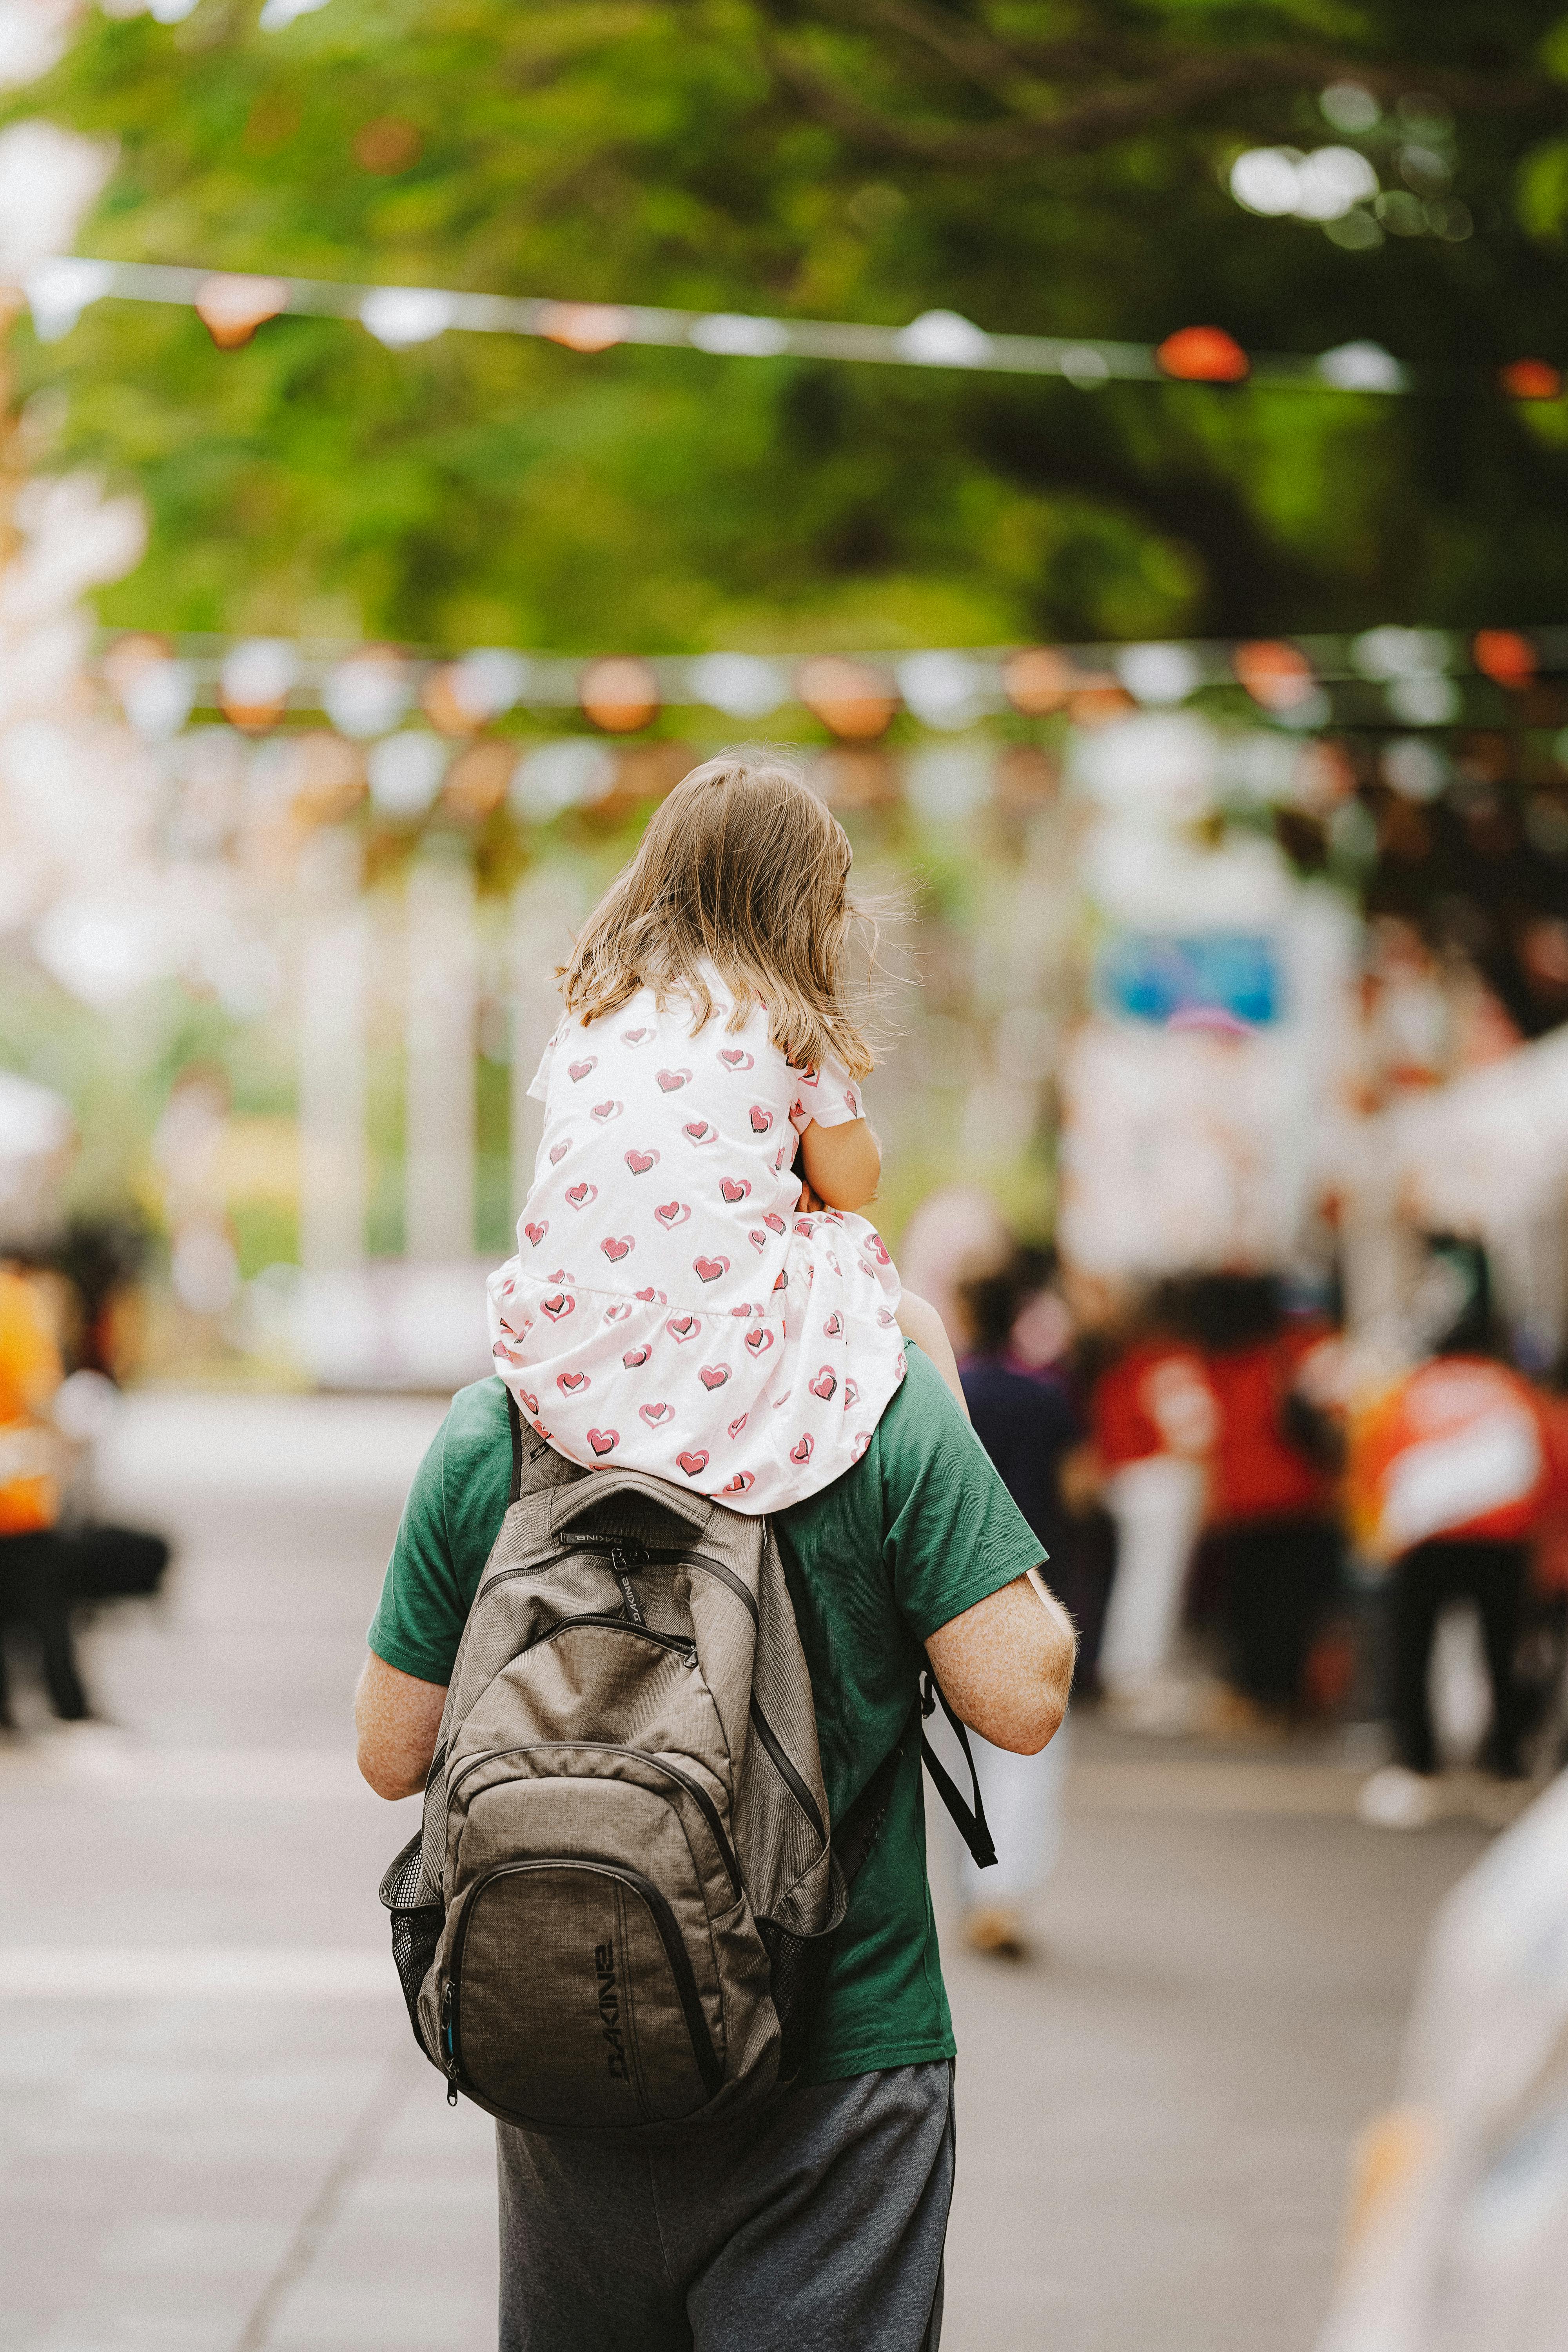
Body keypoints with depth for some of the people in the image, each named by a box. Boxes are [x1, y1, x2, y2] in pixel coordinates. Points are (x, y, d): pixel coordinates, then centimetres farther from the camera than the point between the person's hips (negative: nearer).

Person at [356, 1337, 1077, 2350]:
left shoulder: (487, 1430, -3)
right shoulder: (884, 1399, -12)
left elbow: (393, 1755, 2)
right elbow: (1022, 1702, -11)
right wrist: (948, 1418, 1)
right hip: (840, 2052, -3)